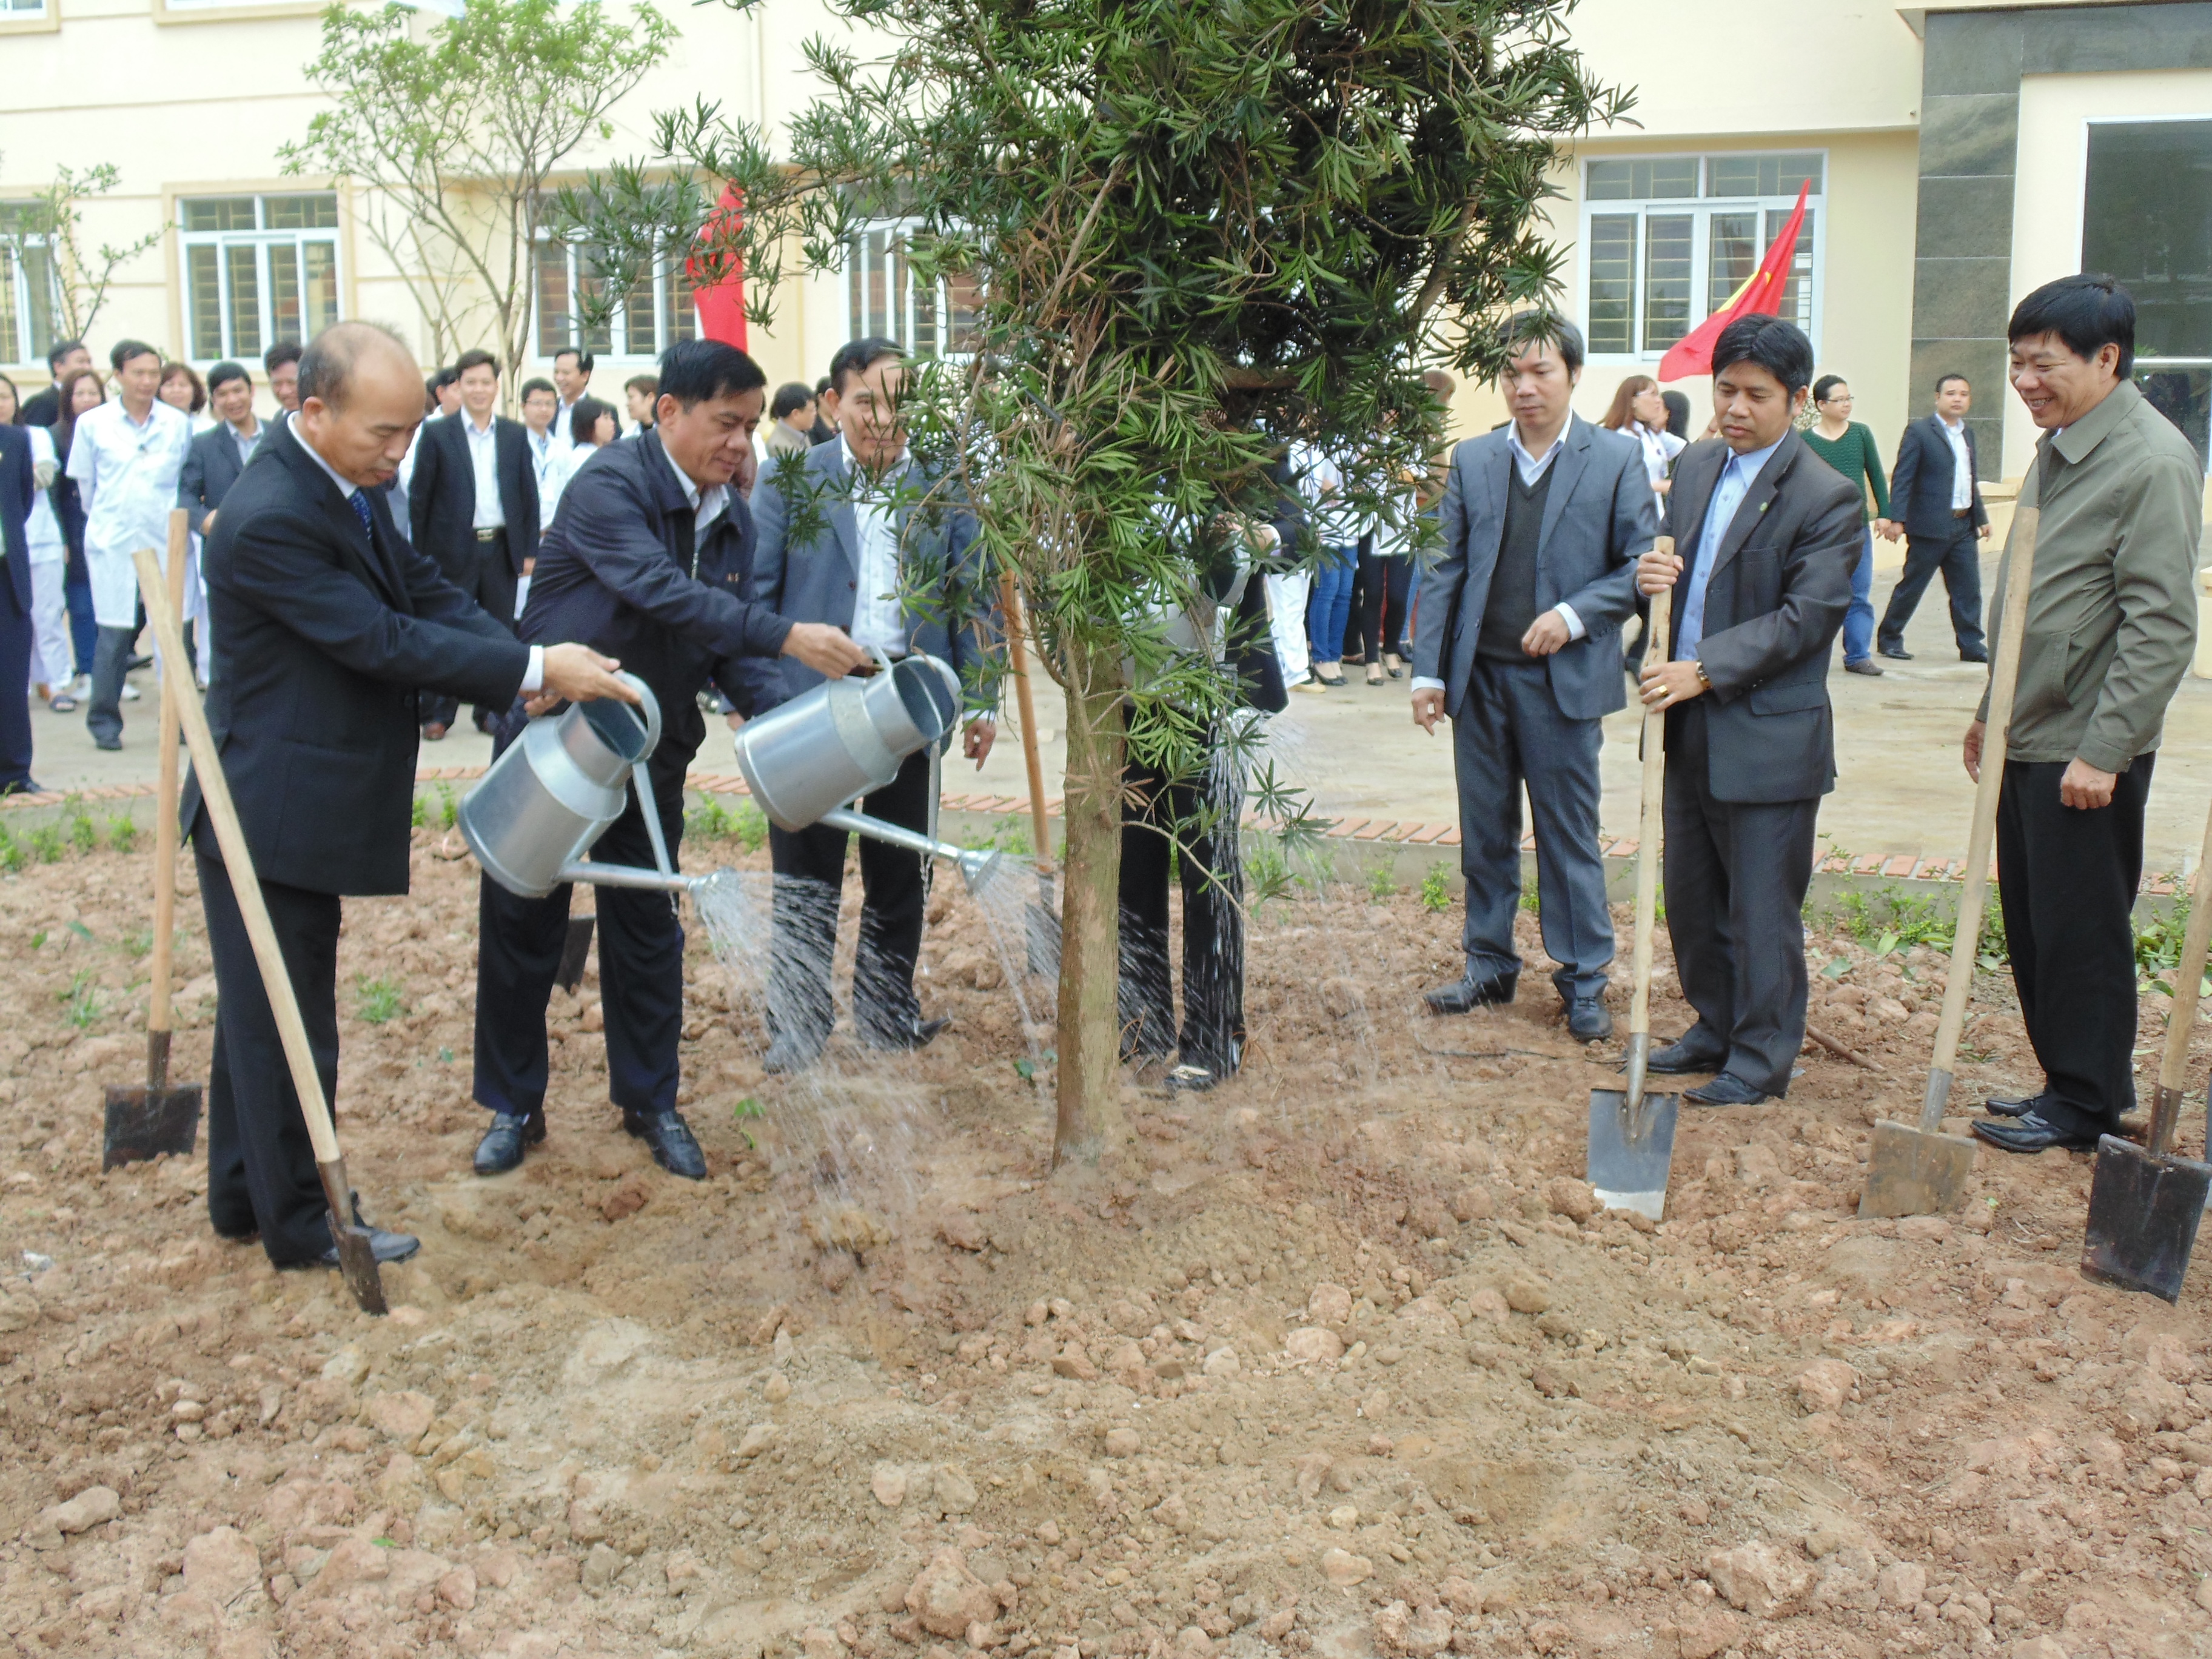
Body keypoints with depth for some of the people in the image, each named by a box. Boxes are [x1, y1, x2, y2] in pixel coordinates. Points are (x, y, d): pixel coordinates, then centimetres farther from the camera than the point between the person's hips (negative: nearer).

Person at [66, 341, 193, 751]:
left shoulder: (179, 424, 3)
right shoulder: (92, 424, 3)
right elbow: (84, 483, 12)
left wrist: (177, 520, 12)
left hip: (167, 541, 1)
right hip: (113, 543, -1)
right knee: (114, 633, -1)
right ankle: (104, 721, 9)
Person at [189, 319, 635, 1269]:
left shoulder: (350, 486, 4)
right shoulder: (270, 518, -26)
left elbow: (424, 592, 4)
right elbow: (383, 640, -26)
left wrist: (531, 670, -11)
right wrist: (534, 670, -22)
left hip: (295, 807, 10)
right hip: (272, 812, -10)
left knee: (261, 1011, 21)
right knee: (285, 1021, 4)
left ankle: (242, 1195, 36)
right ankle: (298, 1226, 19)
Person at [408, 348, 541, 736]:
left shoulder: (516, 435, 9)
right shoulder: (437, 434, 1)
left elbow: (529, 496, 10)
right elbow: (419, 497, -1)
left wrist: (530, 550, 4)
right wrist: (420, 555, -5)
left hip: (502, 548, 2)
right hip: (454, 550, -2)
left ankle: (492, 710, 17)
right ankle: (436, 714, 11)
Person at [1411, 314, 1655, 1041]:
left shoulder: (1617, 459, -1)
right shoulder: (1473, 461, 7)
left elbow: (1641, 564, -2)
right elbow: (1445, 570, 8)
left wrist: (1574, 615, -16)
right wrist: (1427, 671, 3)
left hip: (1563, 679, -3)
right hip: (1479, 675, 3)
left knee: (1570, 836, 4)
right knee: (1484, 833, 12)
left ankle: (1584, 982, 16)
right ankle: (1489, 966, 26)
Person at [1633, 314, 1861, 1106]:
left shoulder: (1826, 497, -12)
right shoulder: (1695, 464, 10)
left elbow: (1807, 617, -17)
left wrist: (1705, 671, -24)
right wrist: (1649, 573, -8)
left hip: (1767, 736, -7)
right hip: (1688, 723, 7)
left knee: (1761, 908, 2)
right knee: (1690, 893, 17)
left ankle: (1761, 1058, 15)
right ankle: (1716, 1027, 33)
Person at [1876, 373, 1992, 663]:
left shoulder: (1968, 433, 16)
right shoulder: (1919, 431, -6)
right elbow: (1903, 479, -11)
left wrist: (1981, 517, 22)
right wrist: (1897, 519, -17)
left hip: (1964, 526, 6)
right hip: (1930, 526, -6)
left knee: (1968, 588, 4)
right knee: (1912, 585, 2)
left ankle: (1971, 645, 10)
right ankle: (1890, 638, 14)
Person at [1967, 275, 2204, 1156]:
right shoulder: (2056, 448, 13)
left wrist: (2103, 750, -22)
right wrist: (1992, 710, 21)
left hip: (2086, 752, -9)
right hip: (2027, 737, 9)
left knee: (2079, 930, 2)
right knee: (2031, 923, 15)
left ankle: (2085, 1105, 15)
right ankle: (2067, 1082, 28)